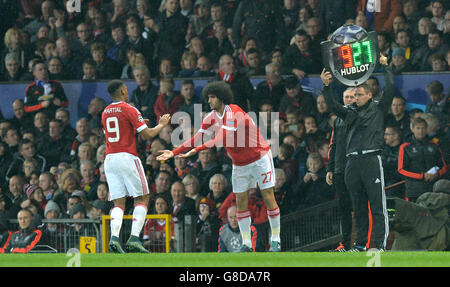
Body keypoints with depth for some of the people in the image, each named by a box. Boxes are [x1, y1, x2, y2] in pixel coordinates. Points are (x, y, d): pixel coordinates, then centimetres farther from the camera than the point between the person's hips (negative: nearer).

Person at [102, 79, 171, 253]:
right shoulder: (129, 110, -6)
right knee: (142, 199, 1)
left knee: (118, 203, 3)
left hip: (109, 159, 6)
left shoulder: (105, 113, 14)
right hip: (127, 157, -6)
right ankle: (134, 239, -13)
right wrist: (161, 125, 9)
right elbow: (147, 135, -9)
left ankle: (114, 237, -18)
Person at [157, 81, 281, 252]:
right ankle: (246, 244, 3)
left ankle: (275, 240, 3)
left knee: (268, 198, -4)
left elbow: (222, 140, -31)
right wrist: (175, 152, -5)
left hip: (260, 157, -7)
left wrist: (197, 150, -34)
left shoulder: (235, 113, -25)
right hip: (240, 164, 7)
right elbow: (197, 138, 1)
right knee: (241, 202, 1)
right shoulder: (212, 117, -2)